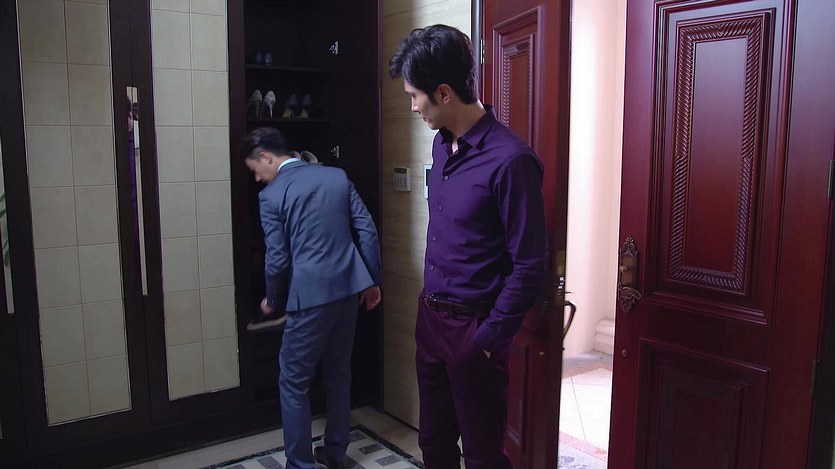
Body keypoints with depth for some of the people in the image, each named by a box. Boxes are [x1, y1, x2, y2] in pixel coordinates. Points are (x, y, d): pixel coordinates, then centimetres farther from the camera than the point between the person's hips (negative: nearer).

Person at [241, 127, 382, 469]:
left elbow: (278, 259, -7)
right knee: (339, 374, 19)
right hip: (349, 288, 6)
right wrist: (372, 281, 13)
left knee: (293, 383, 8)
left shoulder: (271, 195, -6)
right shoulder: (337, 175, 8)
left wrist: (271, 300, 11)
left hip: (311, 295, -6)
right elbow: (367, 231, 5)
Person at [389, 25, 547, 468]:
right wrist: (430, 306, 16)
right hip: (430, 315, 8)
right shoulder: (442, 144, 5)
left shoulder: (510, 160, -22)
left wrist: (489, 337, -14)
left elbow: (529, 267, -19)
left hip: (471, 328, -7)